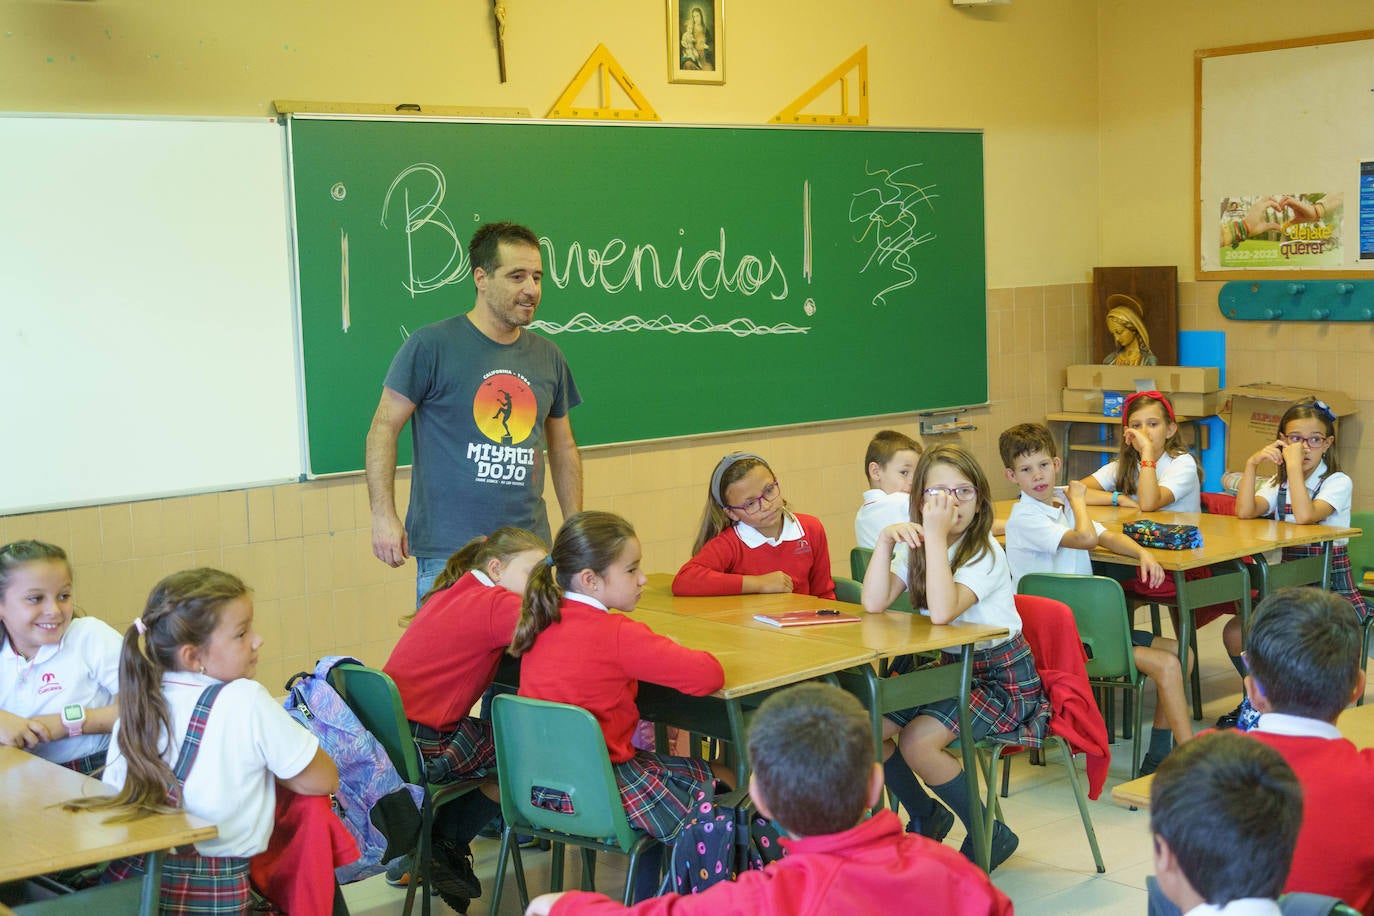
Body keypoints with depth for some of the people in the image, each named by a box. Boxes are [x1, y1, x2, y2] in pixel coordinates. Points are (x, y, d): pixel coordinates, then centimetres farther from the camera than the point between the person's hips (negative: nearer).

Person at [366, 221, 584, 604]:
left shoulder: (548, 357, 11)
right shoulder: (431, 345, -5)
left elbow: (563, 448, 19)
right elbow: (384, 429, -4)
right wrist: (383, 516, -11)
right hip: (448, 552, -5)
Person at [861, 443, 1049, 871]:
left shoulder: (985, 552, -18)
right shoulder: (916, 546, 2)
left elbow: (943, 611, -35)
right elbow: (873, 604, -13)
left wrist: (937, 536, -33)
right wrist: (885, 540, -22)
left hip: (1004, 677, -7)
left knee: (918, 740, -26)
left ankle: (990, 835, -4)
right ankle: (927, 816, 16)